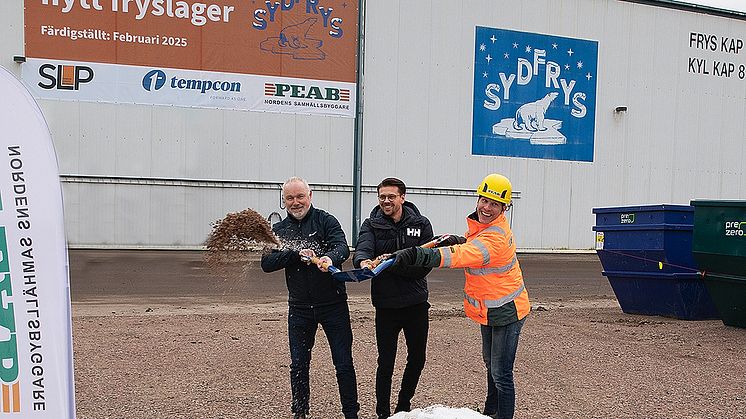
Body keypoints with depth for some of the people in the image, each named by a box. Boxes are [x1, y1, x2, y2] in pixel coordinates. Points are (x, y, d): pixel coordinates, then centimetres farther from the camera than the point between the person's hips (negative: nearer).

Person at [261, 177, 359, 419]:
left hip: (333, 304, -3)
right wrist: (296, 253, -20)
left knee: (343, 363, 2)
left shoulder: (326, 221, -3)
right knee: (298, 364, 11)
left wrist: (330, 258, -41)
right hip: (299, 308, 3)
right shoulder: (279, 230, 7)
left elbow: (342, 247, -19)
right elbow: (267, 263, -6)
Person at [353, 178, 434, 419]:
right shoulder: (372, 225, -3)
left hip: (416, 302, 2)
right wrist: (363, 261, -46)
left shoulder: (421, 224, -1)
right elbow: (362, 249, -23)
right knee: (386, 362, 3)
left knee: (417, 358, 15)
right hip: (386, 305, -2)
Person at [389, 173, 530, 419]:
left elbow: (461, 256, -47)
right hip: (489, 309, 10)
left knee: (501, 374, -5)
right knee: (490, 363, 25)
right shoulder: (483, 223, -1)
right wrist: (458, 240, -9)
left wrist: (419, 256, -61)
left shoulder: (495, 237, -31)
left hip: (506, 311, -10)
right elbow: (474, 244, 16)